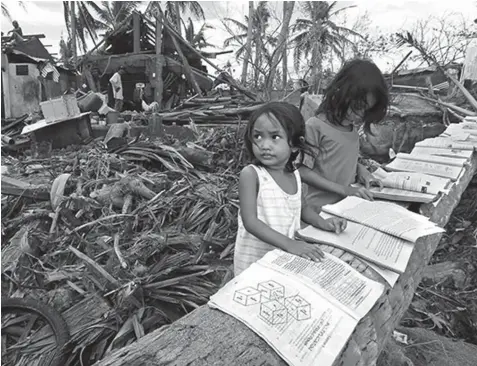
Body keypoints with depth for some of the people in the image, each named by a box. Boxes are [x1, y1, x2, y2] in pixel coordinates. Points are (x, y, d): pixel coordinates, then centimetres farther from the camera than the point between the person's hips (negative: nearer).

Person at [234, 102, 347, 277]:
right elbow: (251, 222, -25)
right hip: (254, 262, -5)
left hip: (286, 258, 5)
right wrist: (290, 244, -33)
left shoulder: (294, 175, -1)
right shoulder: (251, 174, -19)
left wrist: (322, 222, -1)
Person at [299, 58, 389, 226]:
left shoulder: (352, 128, 9)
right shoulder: (315, 126, -12)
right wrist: (344, 189, -14)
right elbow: (303, 171, -11)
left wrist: (361, 171, 3)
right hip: (319, 210, -7)